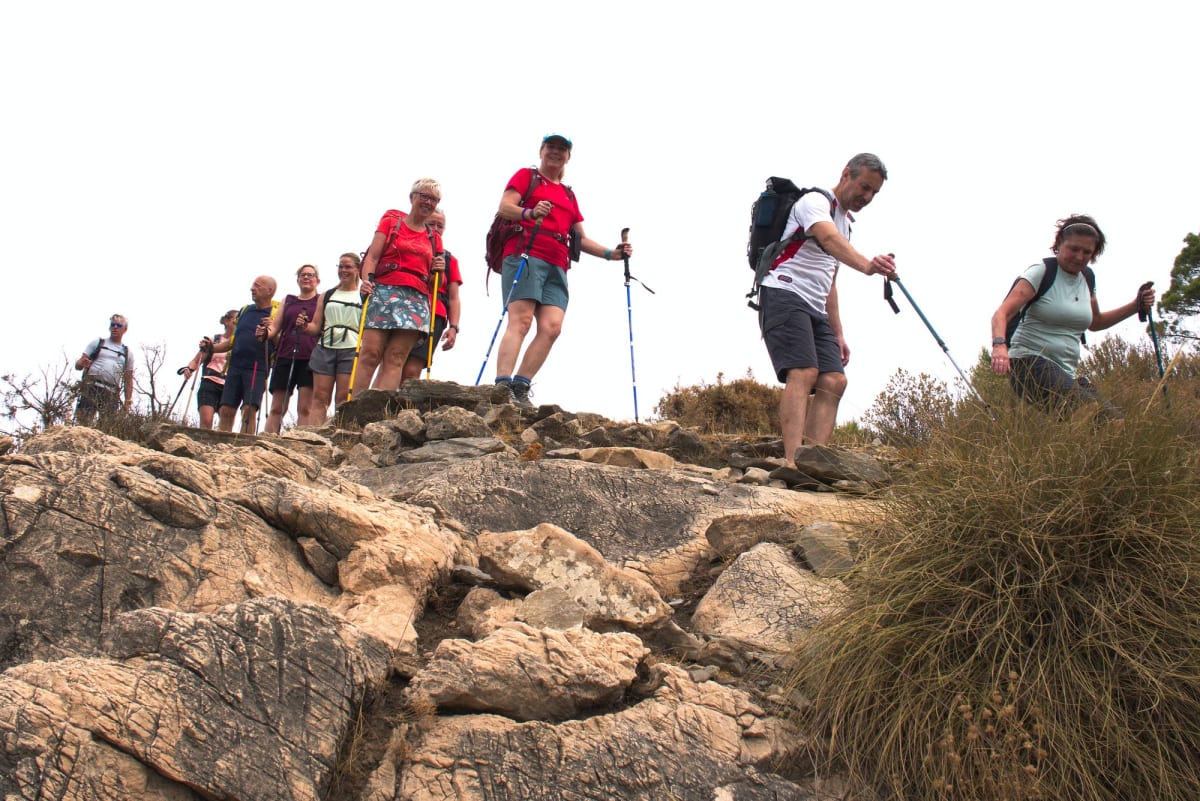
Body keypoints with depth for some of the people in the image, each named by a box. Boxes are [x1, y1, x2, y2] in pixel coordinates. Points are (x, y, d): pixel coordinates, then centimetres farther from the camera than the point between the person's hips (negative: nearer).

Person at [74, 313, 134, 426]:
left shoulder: (127, 352, 20)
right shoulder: (97, 343, 15)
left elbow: (128, 379, 19)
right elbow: (78, 365, 10)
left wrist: (128, 401, 8)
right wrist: (82, 363, -15)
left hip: (112, 394, 2)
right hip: (91, 387, -2)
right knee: (83, 423, -17)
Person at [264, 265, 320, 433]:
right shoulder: (288, 300, 22)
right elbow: (275, 326, 16)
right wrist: (266, 332, -6)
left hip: (309, 358, -3)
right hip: (285, 357, 3)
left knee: (305, 408, -10)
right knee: (277, 408, 0)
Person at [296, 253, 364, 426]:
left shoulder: (365, 296, 9)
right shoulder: (327, 296, 20)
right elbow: (316, 326, 16)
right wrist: (305, 326, -4)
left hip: (351, 349, -3)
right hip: (325, 348, 3)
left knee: (344, 398, -9)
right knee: (319, 397, -5)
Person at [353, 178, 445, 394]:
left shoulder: (434, 239, 22)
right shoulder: (391, 221, 13)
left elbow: (433, 283, 23)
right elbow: (372, 256, 3)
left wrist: (438, 271, 2)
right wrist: (366, 279, -14)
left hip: (417, 299, 3)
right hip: (384, 291, -3)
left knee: (396, 359, -9)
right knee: (370, 352, -15)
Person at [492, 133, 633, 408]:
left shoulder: (568, 195, 30)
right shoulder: (526, 176, 14)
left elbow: (581, 239, 27)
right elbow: (505, 207, -2)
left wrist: (611, 253, 12)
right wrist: (530, 213, -23)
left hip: (556, 266, 6)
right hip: (525, 254, -5)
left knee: (552, 327, -14)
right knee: (521, 320, -21)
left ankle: (520, 388, -15)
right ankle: (502, 386, -30)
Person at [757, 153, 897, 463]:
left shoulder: (844, 222, 24)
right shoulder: (815, 201, -4)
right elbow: (829, 239, -28)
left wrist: (838, 333, 22)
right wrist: (866, 265, -47)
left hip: (816, 309, 9)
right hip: (785, 295, -9)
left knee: (834, 380, -8)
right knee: (804, 372, -25)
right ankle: (793, 463, -36)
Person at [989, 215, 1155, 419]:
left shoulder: (1087, 278, 15)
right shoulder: (1042, 271, -5)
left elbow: (1094, 322, 33)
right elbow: (1002, 313, -17)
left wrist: (1135, 306, 19)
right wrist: (999, 345, -38)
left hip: (1068, 372, 8)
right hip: (1031, 363, -8)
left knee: (1114, 420, -14)